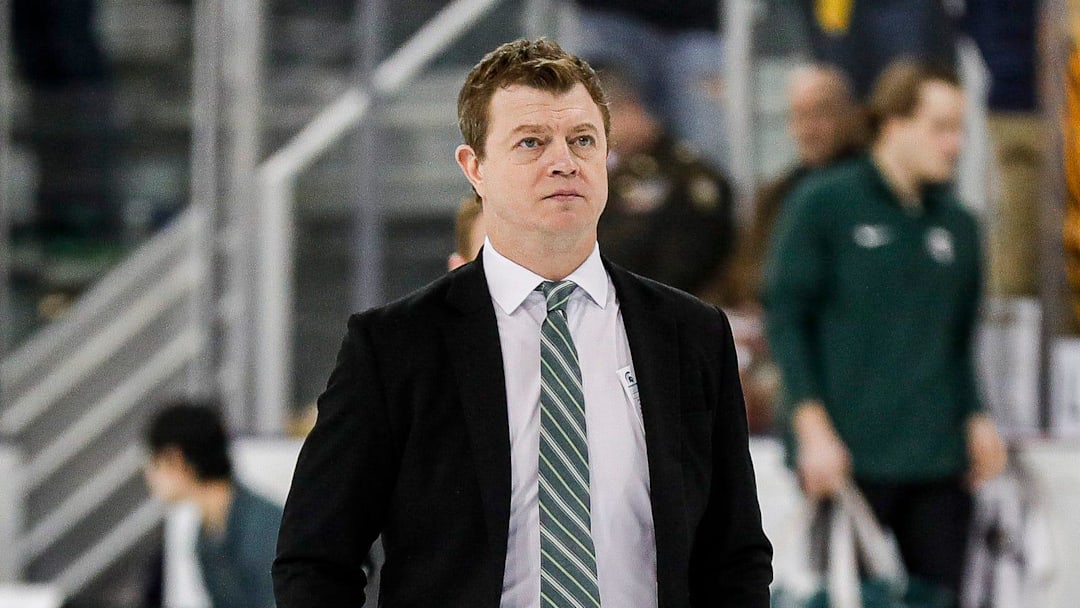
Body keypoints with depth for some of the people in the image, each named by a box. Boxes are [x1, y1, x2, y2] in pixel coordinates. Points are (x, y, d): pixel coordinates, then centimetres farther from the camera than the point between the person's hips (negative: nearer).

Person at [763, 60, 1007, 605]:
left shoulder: (957, 224, 15)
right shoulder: (822, 204, -1)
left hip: (939, 460, 5)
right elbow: (786, 319, -4)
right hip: (847, 458, -5)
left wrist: (976, 418, 4)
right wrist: (815, 430, -12)